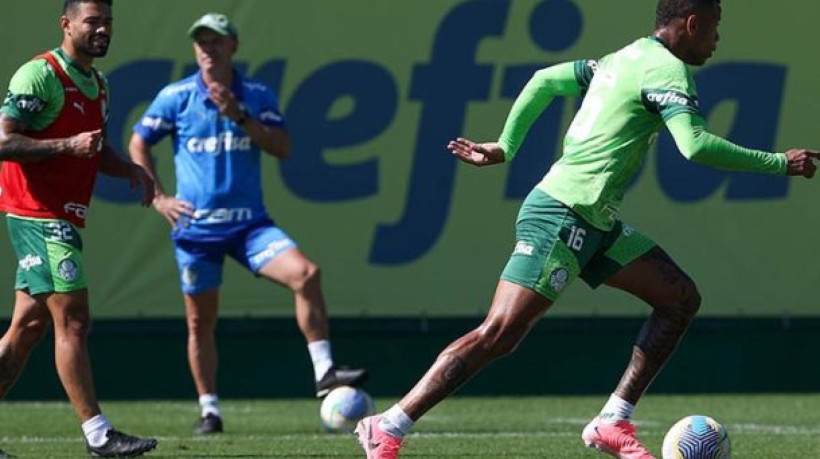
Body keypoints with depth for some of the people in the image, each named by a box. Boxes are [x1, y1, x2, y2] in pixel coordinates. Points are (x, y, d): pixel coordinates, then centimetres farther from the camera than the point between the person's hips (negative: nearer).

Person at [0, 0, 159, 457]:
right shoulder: (40, 74, -12)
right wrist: (69, 145, -25)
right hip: (38, 212, -9)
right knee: (73, 320, -12)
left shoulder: (97, 84, 17)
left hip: (63, 220, 9)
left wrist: (132, 170, 8)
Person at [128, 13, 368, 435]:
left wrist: (238, 116, -16)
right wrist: (158, 198, -1)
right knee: (200, 321, 3)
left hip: (249, 222, 0)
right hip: (196, 226, 0)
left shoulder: (257, 96, 4)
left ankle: (324, 372, -18)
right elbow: (138, 146, 8)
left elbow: (282, 148, -6)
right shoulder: (175, 97, 0)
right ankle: (209, 410, 17)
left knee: (305, 273, -21)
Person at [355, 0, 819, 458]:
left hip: (594, 221, 10)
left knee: (680, 298, 8)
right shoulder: (668, 70, -11)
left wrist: (505, 147, 24)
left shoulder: (625, 58, 17)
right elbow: (694, 144, -24)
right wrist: (778, 163, -17)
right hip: (562, 216, -10)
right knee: (500, 334, -14)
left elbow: (544, 81, 23)